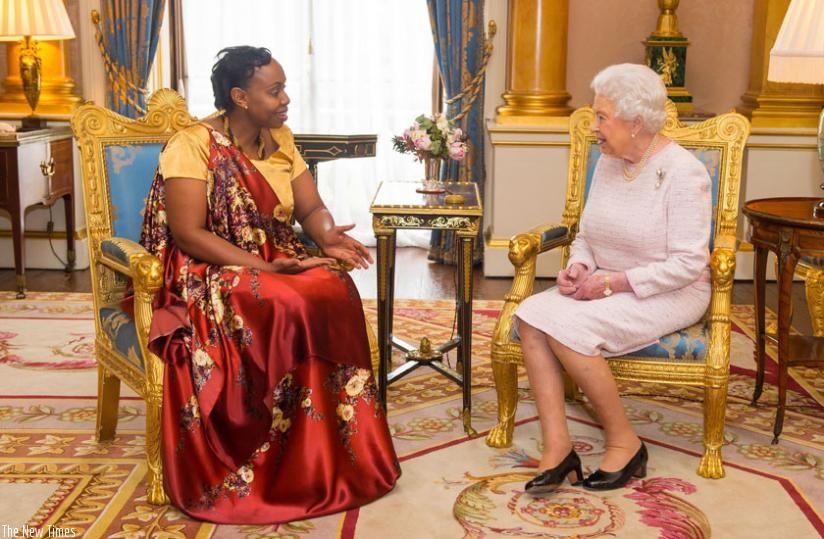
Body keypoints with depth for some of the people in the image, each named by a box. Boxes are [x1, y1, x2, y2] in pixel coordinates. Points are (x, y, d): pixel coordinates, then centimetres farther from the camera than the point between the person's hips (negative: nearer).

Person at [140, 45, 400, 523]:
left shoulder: (280, 139, 8)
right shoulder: (192, 145, -12)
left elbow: (312, 207, 6)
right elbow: (187, 234, -19)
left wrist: (330, 237, -17)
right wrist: (263, 267, -26)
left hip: (277, 262, 6)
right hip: (205, 273, -6)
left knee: (334, 291, -25)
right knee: (282, 308, -34)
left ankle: (330, 457, -17)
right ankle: (246, 470, -19)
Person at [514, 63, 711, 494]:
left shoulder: (682, 173, -14)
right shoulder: (608, 163, 8)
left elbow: (687, 263, -19)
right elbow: (585, 235, 16)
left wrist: (614, 282, -21)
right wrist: (578, 266, -6)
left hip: (667, 295, -7)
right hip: (606, 285, 7)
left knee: (567, 326, -30)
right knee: (530, 315, -21)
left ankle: (624, 443, -11)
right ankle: (556, 447, -22)